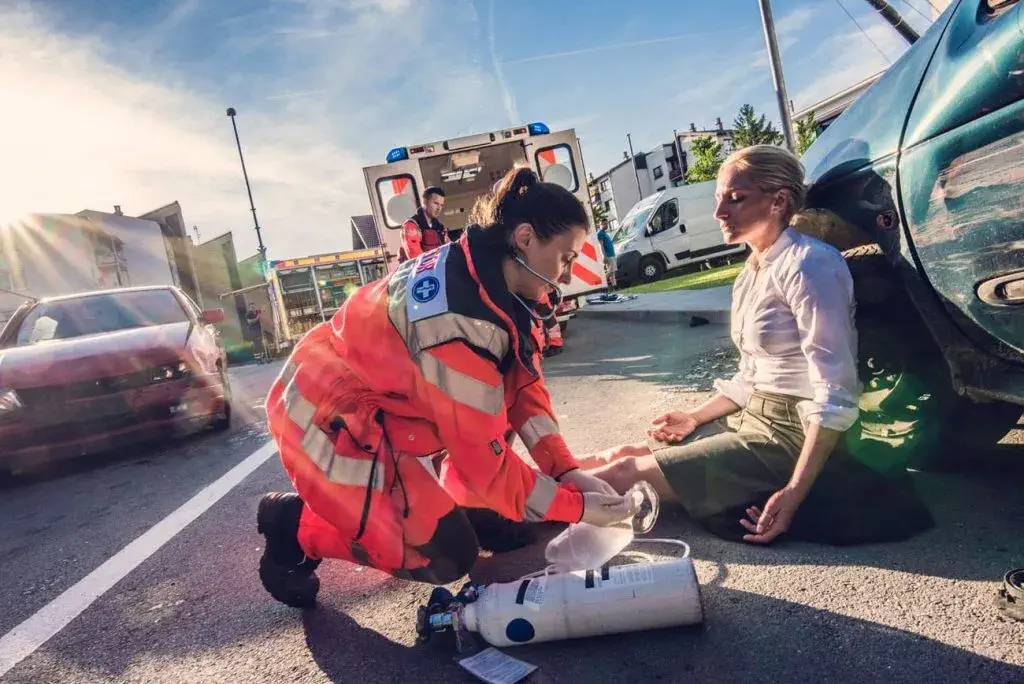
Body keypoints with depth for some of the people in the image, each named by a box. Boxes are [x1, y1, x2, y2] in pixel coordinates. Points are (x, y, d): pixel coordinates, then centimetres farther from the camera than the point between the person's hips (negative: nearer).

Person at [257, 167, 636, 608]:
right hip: (331, 418, -9)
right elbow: (481, 456, -27)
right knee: (448, 555, -6)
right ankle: (295, 525, 8)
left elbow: (523, 386, 0)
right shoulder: (460, 320, -33)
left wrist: (566, 470, -10)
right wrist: (573, 506, -16)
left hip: (383, 407, 9)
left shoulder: (492, 280, -5)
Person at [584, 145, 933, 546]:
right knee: (630, 455, 0)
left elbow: (835, 395, -21)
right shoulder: (749, 277, 11)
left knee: (628, 472, -15)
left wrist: (794, 492, -26)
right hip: (759, 423, 9)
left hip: (801, 436, -9)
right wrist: (695, 418, 11)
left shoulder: (806, 264, -16)